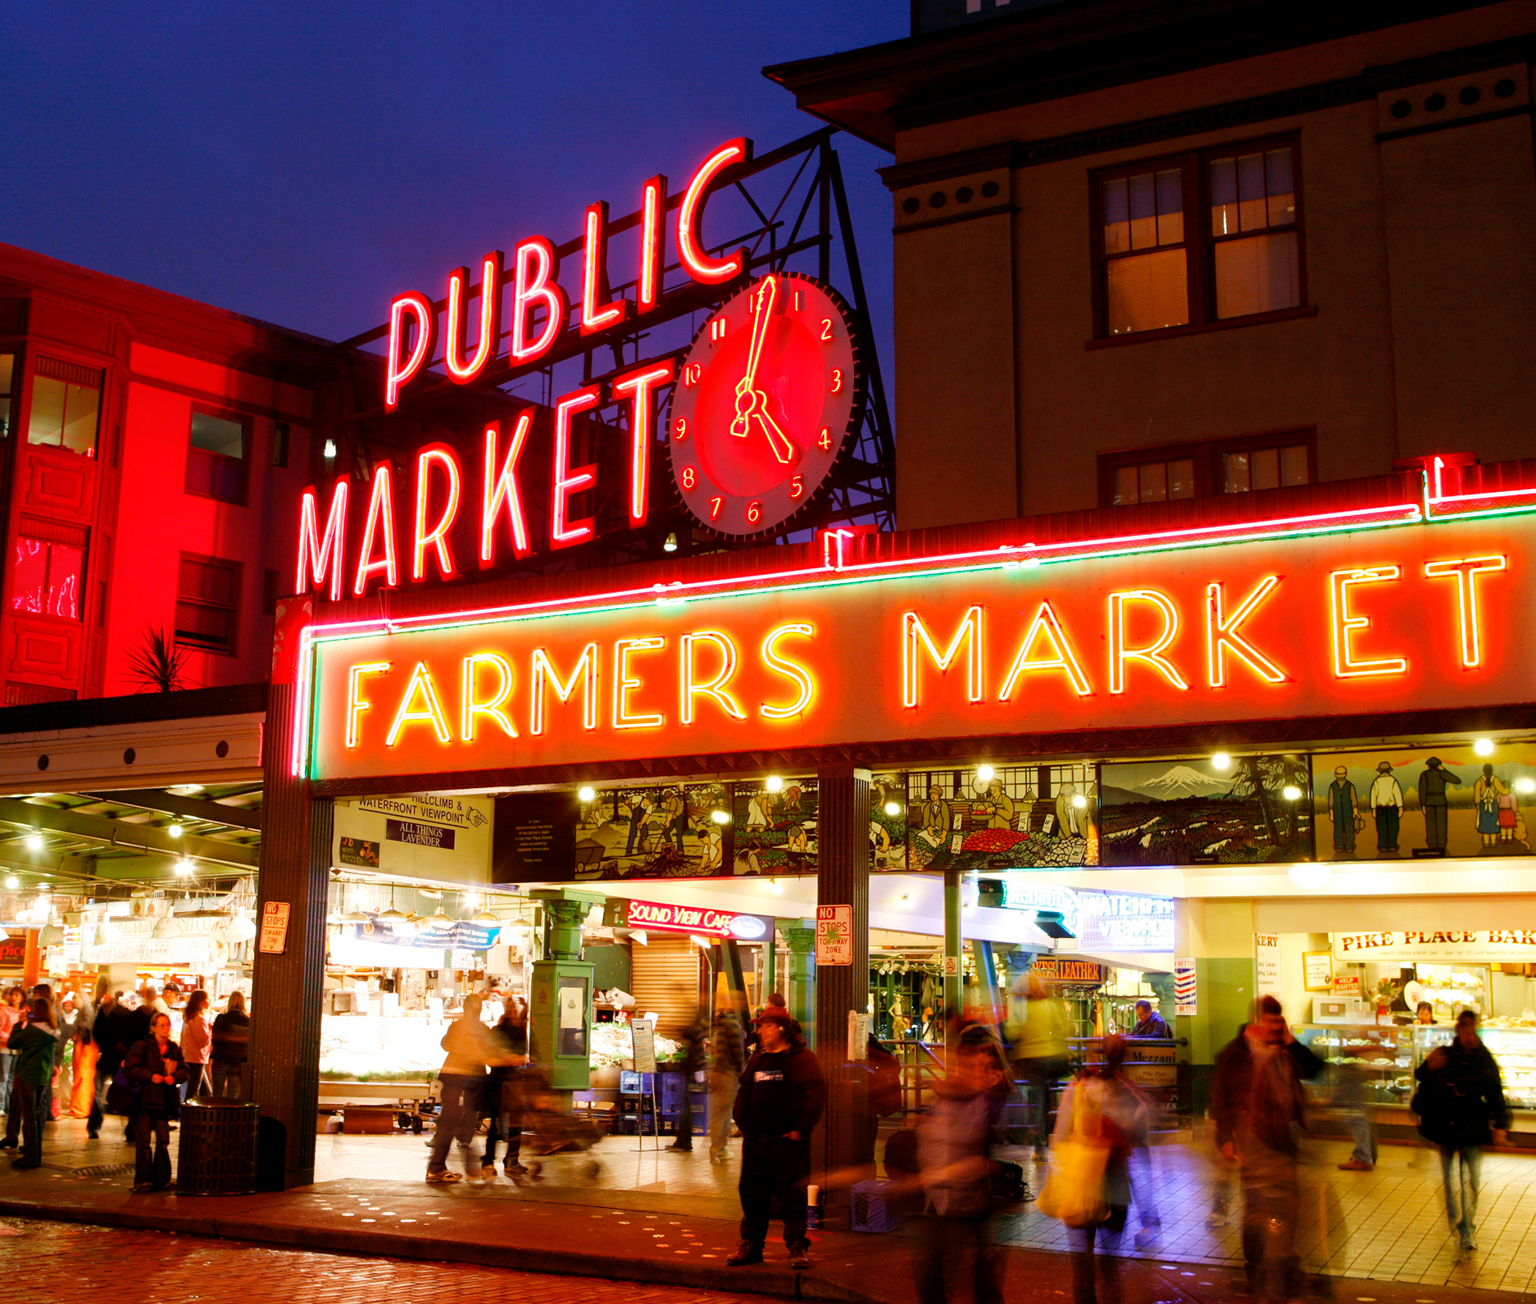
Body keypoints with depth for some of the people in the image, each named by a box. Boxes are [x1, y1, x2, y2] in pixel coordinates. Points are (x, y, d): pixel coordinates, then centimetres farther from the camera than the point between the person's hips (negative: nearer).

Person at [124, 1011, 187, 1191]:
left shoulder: (175, 1049, 13)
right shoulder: (142, 1046, -1)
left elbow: (184, 1071, 12)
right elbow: (130, 1068, -8)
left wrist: (173, 1077, -9)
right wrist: (151, 1076, -17)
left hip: (166, 1100, 4)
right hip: (145, 1099, -4)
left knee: (163, 1140, 6)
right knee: (143, 1141, -4)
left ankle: (162, 1179, 13)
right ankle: (143, 1180, 1)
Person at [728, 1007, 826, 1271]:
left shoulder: (802, 1059, -5)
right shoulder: (756, 1061, 17)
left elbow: (816, 1095, -11)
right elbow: (743, 1094, 25)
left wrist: (800, 1129, -14)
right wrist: (742, 1123, 11)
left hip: (788, 1141, -6)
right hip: (755, 1141, 6)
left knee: (792, 1196, -3)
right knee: (752, 1194, 9)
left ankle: (798, 1247, 4)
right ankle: (751, 1245, 19)